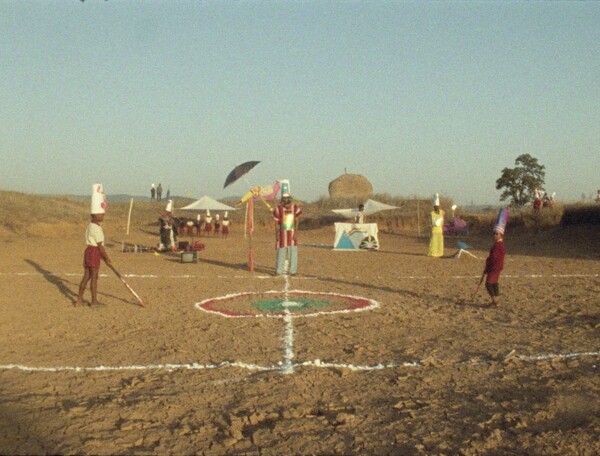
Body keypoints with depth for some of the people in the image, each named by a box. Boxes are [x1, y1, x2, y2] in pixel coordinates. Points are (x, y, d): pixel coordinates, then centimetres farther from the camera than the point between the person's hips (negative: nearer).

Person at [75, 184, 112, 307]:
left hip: (88, 251, 9)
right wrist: (107, 259, -12)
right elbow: (100, 246, -18)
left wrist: (104, 257, 20)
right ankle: (94, 301, 8)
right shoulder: (97, 228, -18)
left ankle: (79, 299, 17)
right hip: (94, 253, -9)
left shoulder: (90, 226, 13)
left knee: (86, 276, 13)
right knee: (94, 277, 0)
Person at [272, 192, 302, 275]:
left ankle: (293, 270, 6)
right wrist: (277, 235, -5)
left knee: (293, 251, -1)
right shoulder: (279, 209, -4)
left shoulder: (295, 208, -2)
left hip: (292, 233, 1)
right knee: (281, 251, 1)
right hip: (282, 233, -1)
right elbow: (277, 223, -1)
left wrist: (295, 233, -9)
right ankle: (278, 270, 8)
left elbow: (296, 222, -2)